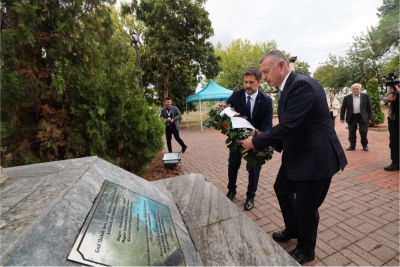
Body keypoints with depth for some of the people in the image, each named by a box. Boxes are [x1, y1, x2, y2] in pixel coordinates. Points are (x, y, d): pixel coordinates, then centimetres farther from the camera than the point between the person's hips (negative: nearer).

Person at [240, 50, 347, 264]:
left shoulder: (303, 85, -23)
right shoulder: (288, 88, 8)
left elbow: (289, 125, -28)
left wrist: (256, 142, -20)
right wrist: (273, 145, 5)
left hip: (315, 157, -10)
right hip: (296, 154, 10)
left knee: (305, 206, 6)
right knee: (282, 188, 22)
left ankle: (306, 250, 34)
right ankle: (293, 230, 47)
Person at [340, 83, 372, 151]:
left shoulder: (366, 96, 0)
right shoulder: (347, 97, -1)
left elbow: (369, 107, 4)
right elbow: (343, 108, 3)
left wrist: (370, 117, 0)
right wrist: (342, 118, -1)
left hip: (363, 117, 0)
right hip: (351, 117, 1)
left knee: (363, 131, 2)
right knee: (351, 132, 5)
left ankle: (365, 145, 19)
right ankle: (352, 145, 15)